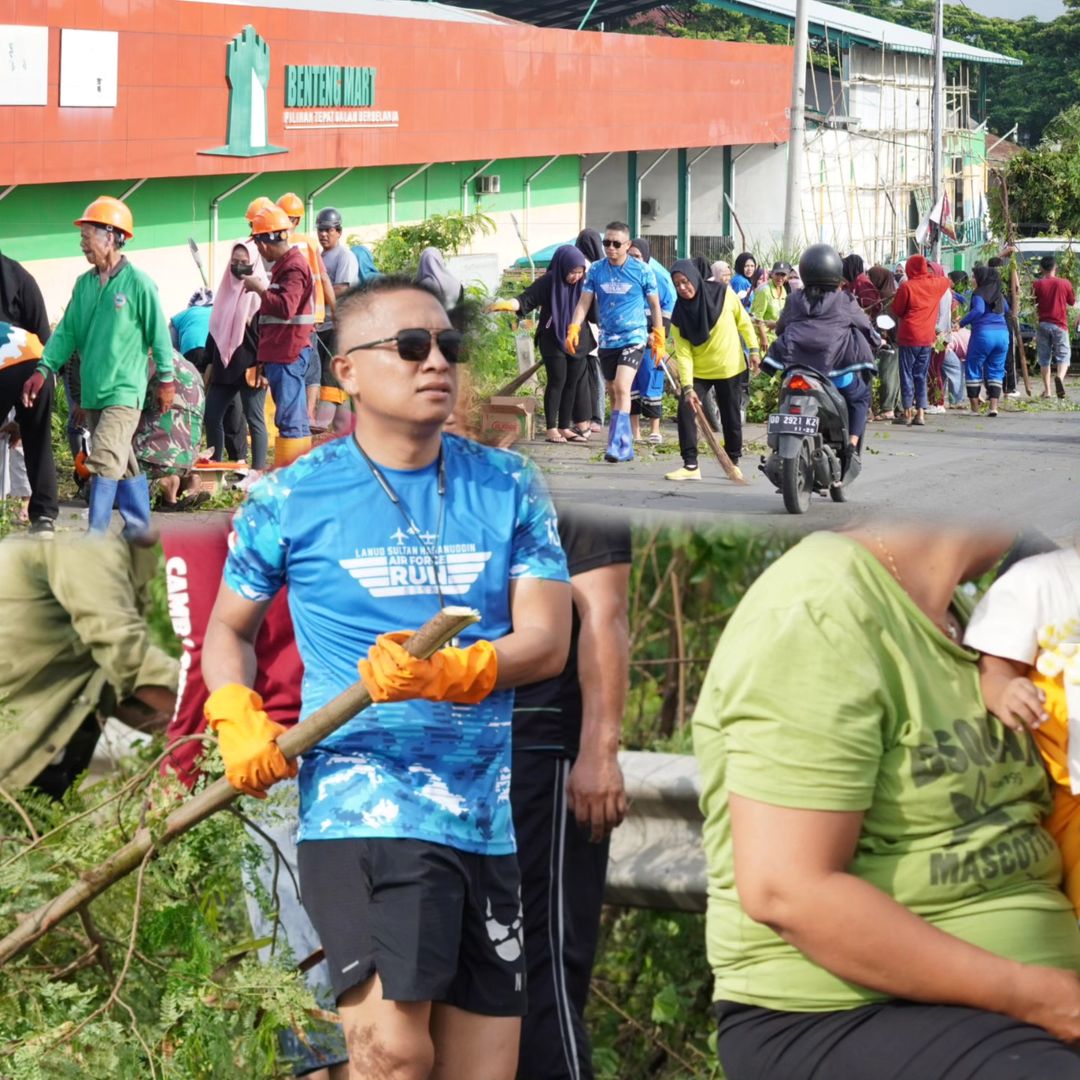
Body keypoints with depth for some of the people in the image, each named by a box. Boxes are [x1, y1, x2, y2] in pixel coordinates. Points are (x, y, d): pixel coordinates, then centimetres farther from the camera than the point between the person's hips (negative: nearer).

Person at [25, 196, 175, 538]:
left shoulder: (137, 283, -10)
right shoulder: (84, 284, 7)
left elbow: (159, 332, -5)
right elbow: (67, 331, 9)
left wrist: (166, 379, -2)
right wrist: (44, 369, -1)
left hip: (124, 392, -6)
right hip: (92, 391, 6)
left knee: (104, 462, -15)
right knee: (122, 463, 14)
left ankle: (95, 538, -16)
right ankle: (138, 526, 25)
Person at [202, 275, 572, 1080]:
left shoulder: (507, 486, 7)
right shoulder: (292, 498, 1)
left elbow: (547, 641, -1)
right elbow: (230, 627, 14)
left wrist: (449, 672, -20)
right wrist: (238, 717, -6)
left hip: (492, 815, 4)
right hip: (361, 808, -4)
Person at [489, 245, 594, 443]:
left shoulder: (582, 284, 2)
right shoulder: (549, 282, -11)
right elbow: (526, 300, -19)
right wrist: (507, 304, -34)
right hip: (553, 341, -4)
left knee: (571, 383, 5)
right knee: (557, 382, -7)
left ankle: (565, 427, 11)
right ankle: (551, 429, -3)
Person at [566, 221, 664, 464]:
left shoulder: (642, 271, -5)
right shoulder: (596, 270, 2)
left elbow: (655, 306, 5)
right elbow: (584, 303, 2)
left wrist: (658, 339, 5)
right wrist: (573, 329, -13)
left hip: (634, 337, -4)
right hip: (607, 341, 4)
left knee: (622, 388, -20)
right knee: (614, 394, 10)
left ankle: (618, 445, -23)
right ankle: (626, 448, 19)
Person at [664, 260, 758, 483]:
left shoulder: (723, 294, -13)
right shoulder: (679, 315, -12)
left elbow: (743, 321, 1)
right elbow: (683, 353, -16)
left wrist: (753, 348, -1)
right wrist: (687, 386, -24)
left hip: (729, 368, -1)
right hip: (698, 372, 1)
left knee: (731, 416, 8)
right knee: (685, 409, -14)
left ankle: (734, 461, 26)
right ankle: (690, 465, -10)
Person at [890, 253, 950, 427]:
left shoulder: (906, 287, -11)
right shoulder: (935, 285, 3)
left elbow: (897, 310, -2)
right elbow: (947, 281, 27)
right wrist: (930, 275, 25)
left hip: (909, 336, -4)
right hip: (927, 338, 4)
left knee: (907, 374, 2)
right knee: (921, 376, 10)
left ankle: (908, 412, 0)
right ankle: (921, 413, 5)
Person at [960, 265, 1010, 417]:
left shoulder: (979, 294, -4)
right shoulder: (999, 295, 16)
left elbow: (979, 310, -21)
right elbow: (1006, 310, 33)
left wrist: (961, 323, -18)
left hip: (983, 333, -6)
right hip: (1002, 333, 6)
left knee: (974, 370, 6)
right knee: (995, 371, 8)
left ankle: (974, 408, 4)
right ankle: (993, 407, -2)